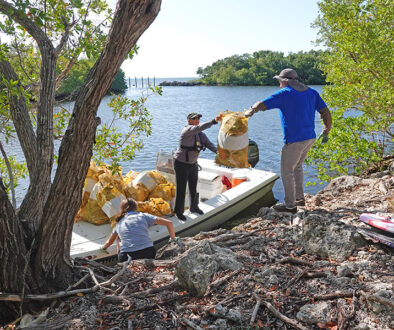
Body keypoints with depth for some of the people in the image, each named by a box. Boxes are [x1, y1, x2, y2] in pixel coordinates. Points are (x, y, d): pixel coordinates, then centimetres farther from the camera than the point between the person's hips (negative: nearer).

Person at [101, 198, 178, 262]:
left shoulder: (119, 223, 23)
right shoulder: (143, 216, 16)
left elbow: (109, 242, 39)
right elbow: (169, 223, 13)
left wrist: (103, 248, 61)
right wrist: (173, 239, 25)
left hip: (127, 256, 0)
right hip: (147, 252, 0)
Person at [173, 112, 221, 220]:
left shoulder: (201, 134, 3)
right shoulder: (187, 130, -21)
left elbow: (208, 143, -7)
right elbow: (200, 127, -39)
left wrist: (217, 151, -25)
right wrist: (214, 121, -49)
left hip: (193, 164, 8)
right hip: (181, 164, -7)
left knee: (193, 187, 19)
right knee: (181, 189, 0)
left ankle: (194, 207, 39)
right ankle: (179, 212, 17)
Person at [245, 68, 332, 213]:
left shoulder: (284, 93, -9)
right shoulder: (311, 92, 10)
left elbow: (260, 105, -11)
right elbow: (326, 113, 10)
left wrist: (250, 112, 9)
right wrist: (326, 132, 20)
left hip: (294, 140, -8)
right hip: (310, 138, 8)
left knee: (286, 172, 5)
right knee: (297, 167, 24)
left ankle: (290, 205, 14)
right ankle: (300, 198, 31)